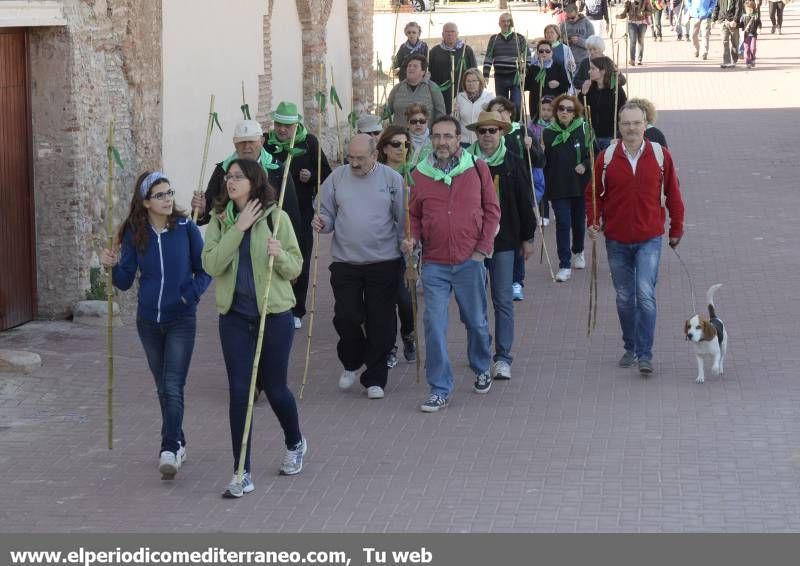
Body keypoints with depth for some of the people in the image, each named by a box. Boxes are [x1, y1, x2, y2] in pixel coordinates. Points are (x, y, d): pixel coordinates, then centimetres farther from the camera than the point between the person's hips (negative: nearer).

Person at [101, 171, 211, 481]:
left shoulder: (186, 228, -8)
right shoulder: (134, 234, -3)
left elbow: (204, 270, 1)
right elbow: (125, 281, 0)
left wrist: (191, 294, -15)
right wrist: (113, 267, -19)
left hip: (181, 319, -3)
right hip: (148, 321, 3)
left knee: (173, 387, -13)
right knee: (163, 387, 14)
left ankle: (169, 450, -16)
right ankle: (177, 442, 28)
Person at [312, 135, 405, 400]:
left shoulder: (392, 179, -2)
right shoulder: (337, 178, 3)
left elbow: (404, 220, 2)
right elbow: (328, 214, 11)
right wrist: (322, 223, -12)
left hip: (384, 263, -1)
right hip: (344, 262, 1)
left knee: (380, 323, 3)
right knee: (345, 318, 0)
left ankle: (375, 378, 14)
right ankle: (351, 363, 27)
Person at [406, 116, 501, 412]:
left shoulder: (477, 168, -1)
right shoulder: (419, 174, 2)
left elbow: (492, 210, 3)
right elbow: (414, 215, 12)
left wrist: (483, 248, -3)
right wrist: (412, 238, -8)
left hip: (470, 261, -1)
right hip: (434, 264, 1)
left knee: (476, 321, 13)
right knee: (434, 325, -3)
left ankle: (482, 369, 39)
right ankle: (440, 389, 4)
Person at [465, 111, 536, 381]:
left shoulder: (514, 164, 1)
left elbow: (525, 202, 5)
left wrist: (527, 237, 5)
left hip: (504, 239, -1)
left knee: (503, 301, -4)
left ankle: (503, 357, -2)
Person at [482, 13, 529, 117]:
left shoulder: (520, 38, 4)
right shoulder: (494, 39, 9)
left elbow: (527, 57, 5)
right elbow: (488, 58, 7)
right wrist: (485, 75, -1)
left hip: (516, 77, -2)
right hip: (500, 77, 2)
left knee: (516, 105, -8)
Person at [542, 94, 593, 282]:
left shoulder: (583, 129, -3)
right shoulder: (548, 133, 0)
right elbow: (543, 162, 4)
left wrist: (585, 165, -16)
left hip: (580, 185, 1)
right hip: (558, 187, 0)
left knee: (579, 222, 15)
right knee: (563, 223, -7)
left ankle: (578, 252, 42)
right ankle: (564, 266, -4)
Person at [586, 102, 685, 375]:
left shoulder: (660, 156, -3)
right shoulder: (606, 158, -1)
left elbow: (672, 195, 6)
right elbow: (594, 193, 10)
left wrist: (676, 229, 10)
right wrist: (593, 222, -4)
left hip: (649, 239, -2)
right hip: (616, 240, 2)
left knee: (645, 294, -14)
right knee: (624, 298, 11)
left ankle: (645, 354, -10)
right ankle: (630, 348, 26)